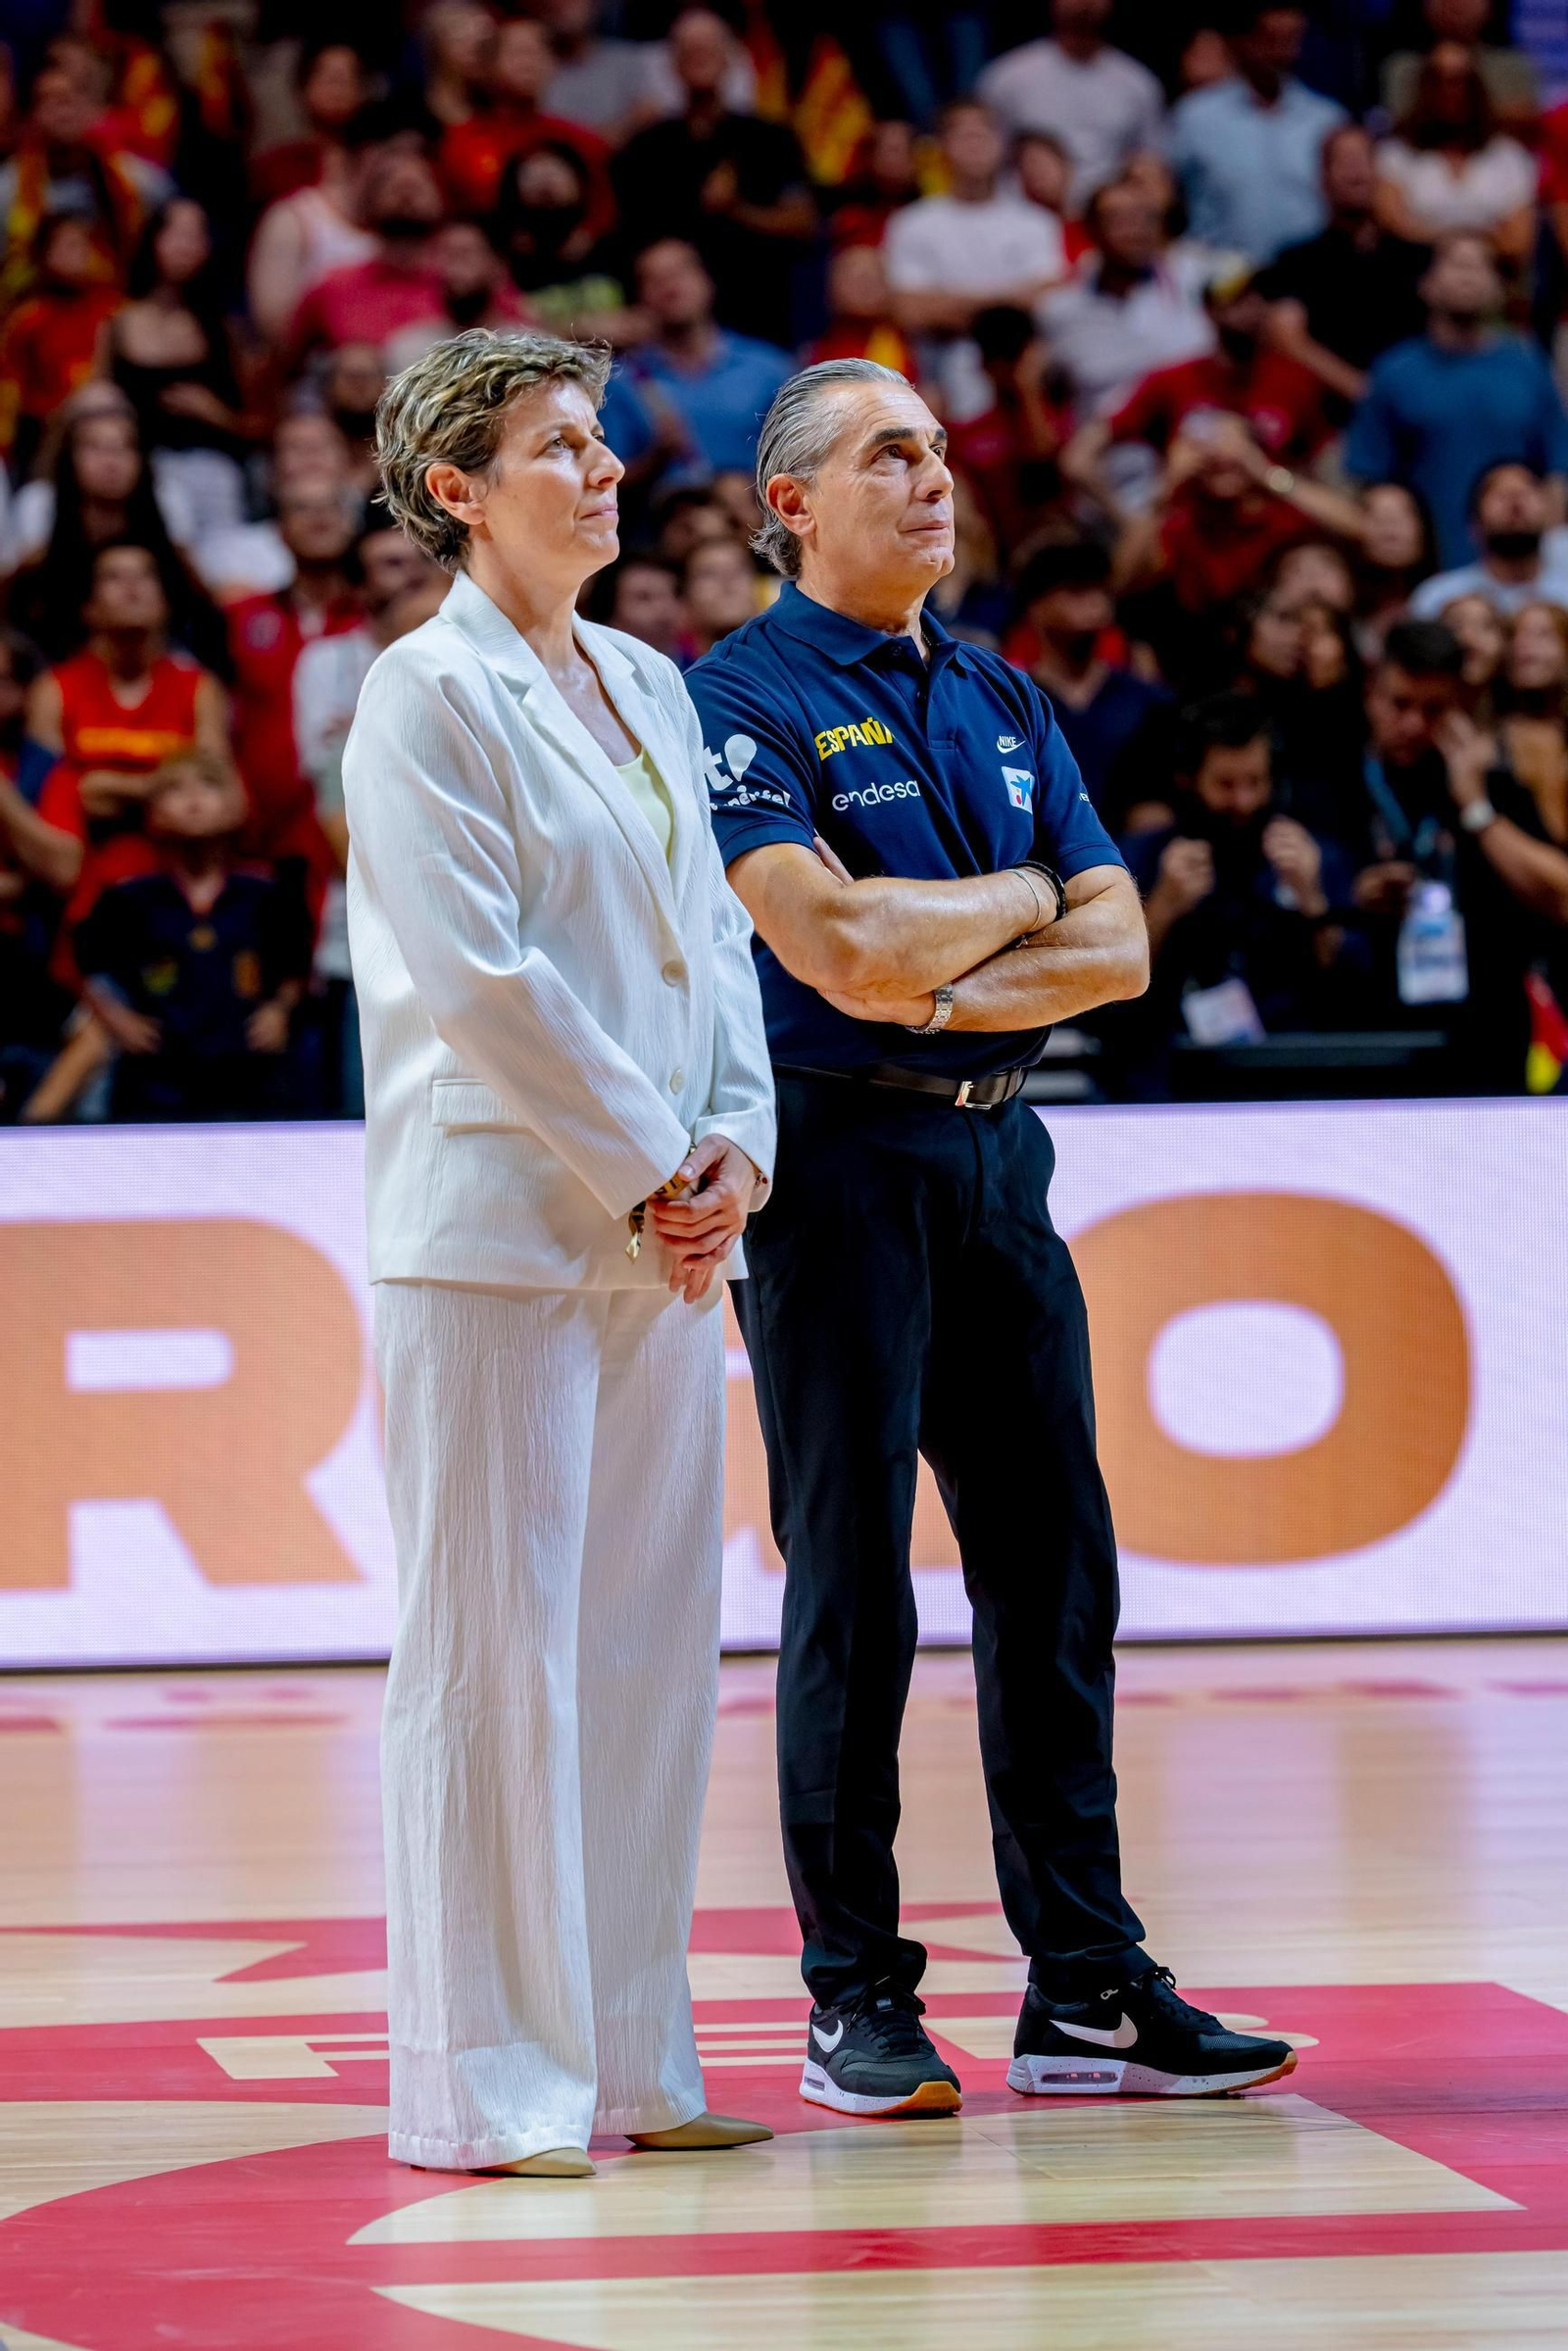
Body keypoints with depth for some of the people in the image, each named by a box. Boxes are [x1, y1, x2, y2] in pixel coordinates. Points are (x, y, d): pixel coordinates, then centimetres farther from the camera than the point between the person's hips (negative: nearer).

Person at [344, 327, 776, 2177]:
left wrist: (737, 1142, 1)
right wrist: (645, 1166, -11)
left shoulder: (647, 687, 17)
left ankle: (623, 2059, 16)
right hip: (498, 1226, -8)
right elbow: (478, 979, -14)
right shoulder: (429, 693, -7)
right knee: (495, 1653, -5)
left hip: (661, 1239, 8)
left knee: (650, 1646, 8)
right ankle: (484, 2088, 0)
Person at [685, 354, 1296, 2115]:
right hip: (836, 1159, -6)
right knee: (853, 1581, -3)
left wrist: (939, 988, -10)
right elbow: (839, 945, -19)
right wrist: (1017, 894, -2)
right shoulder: (746, 699, -5)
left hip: (997, 1153, 6)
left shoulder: (1004, 700, 15)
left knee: (1053, 1564, 6)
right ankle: (854, 2001, 4)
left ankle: (1084, 1986, 12)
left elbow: (1117, 947, 6)